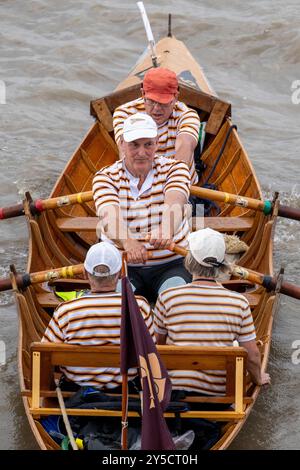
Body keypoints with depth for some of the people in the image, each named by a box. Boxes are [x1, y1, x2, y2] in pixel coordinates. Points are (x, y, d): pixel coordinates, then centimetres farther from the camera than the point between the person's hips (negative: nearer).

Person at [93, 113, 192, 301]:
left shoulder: (175, 168, 0)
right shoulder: (106, 177, -1)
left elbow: (174, 204, -23)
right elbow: (109, 215, -23)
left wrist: (166, 230, -48)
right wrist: (127, 241, -46)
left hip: (171, 264, 0)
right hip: (122, 266, 0)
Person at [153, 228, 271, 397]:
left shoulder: (167, 298, -7)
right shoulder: (239, 302, -5)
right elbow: (252, 355, 0)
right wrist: (259, 379, 21)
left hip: (174, 389, -1)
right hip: (220, 394, 1)